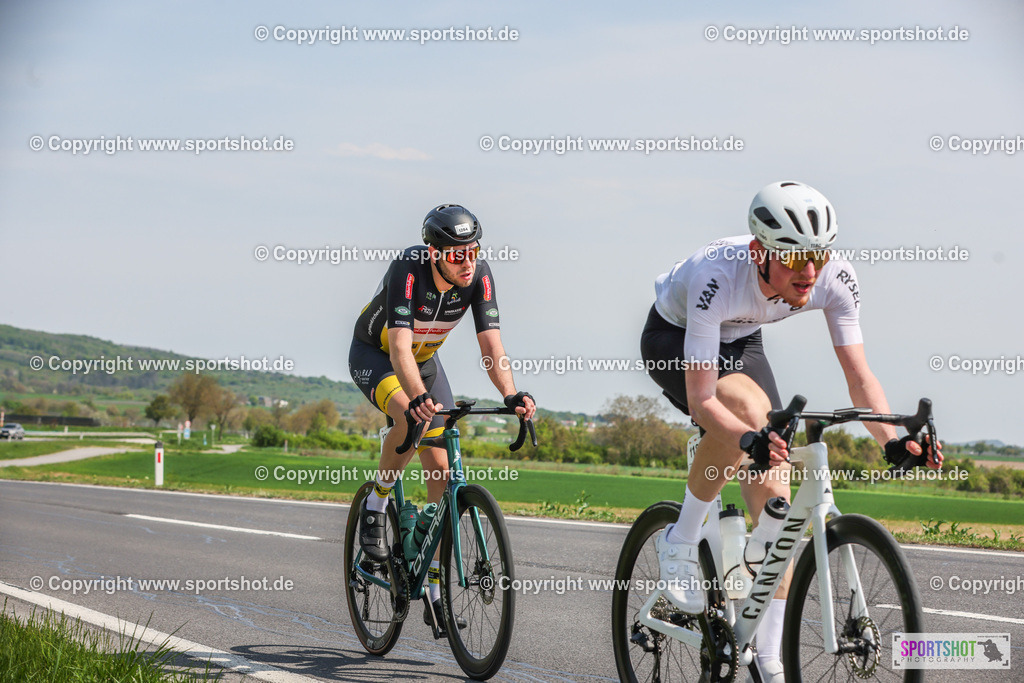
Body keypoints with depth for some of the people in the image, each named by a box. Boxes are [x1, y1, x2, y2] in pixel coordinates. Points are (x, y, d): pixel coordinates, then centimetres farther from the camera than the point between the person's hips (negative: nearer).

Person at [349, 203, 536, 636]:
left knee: (441, 469, -5)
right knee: (410, 419, -37)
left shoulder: (479, 276, -23)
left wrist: (511, 395, -46)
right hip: (374, 354, -5)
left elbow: (490, 343, -28)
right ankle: (374, 509, -10)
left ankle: (435, 595, 0)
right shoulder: (408, 270, -36)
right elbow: (400, 347, -45)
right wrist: (419, 397, -63)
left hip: (425, 359, 5)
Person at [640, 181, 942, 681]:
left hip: (738, 342, 5)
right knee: (748, 404, -37)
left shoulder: (835, 279, -28)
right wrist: (751, 439, -59)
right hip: (673, 338, -5)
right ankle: (681, 542, -15)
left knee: (773, 491, -8)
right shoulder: (716, 277, -41)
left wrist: (892, 441, -39)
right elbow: (701, 401, -40)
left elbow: (859, 375, -22)